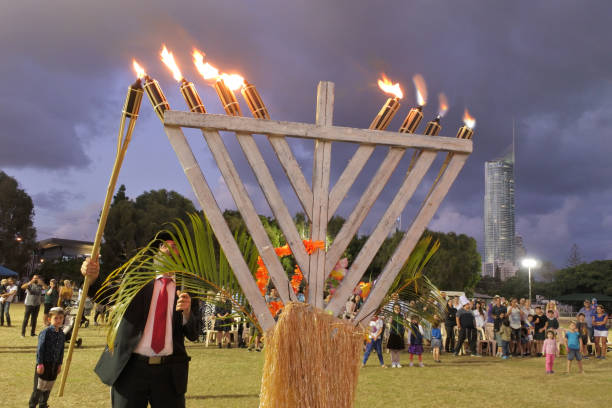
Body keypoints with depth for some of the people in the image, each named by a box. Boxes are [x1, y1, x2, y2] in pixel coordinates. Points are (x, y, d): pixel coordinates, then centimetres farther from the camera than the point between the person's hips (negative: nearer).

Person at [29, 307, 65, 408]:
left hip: (54, 364, 6)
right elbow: (40, 348, -14)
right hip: (44, 363, -6)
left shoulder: (61, 334, 4)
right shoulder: (46, 332, -15)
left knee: (48, 387, 14)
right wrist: (40, 364, -15)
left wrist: (59, 364, 12)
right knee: (39, 386, 1)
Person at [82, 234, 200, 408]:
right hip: (131, 368, 0)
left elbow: (193, 335, 3)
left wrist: (187, 311, -18)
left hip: (169, 374, 0)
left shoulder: (186, 290, 7)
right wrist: (92, 276, -23)